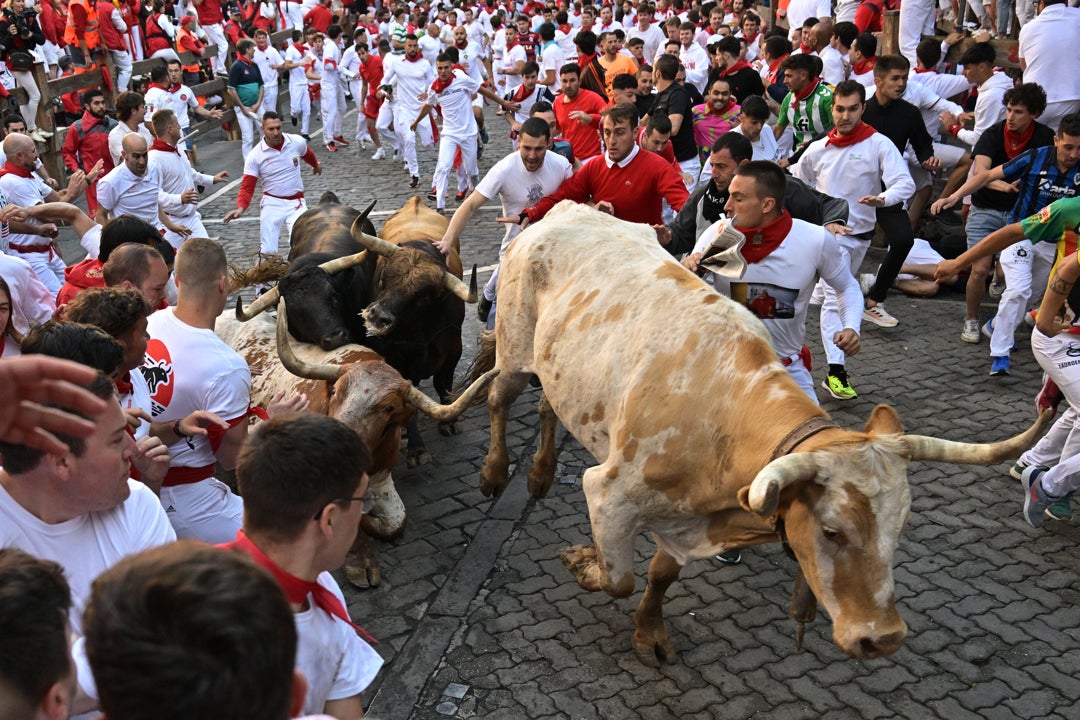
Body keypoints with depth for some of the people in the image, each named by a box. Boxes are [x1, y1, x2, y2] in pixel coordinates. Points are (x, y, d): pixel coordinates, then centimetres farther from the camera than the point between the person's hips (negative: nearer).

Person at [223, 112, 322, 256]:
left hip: (296, 203, 0)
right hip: (272, 203, 0)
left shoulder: (297, 142, -5)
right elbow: (247, 187, -9)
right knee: (267, 252, -1)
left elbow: (308, 154, 19)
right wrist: (241, 207, -27)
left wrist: (316, 165, 40)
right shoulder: (255, 156, -10)